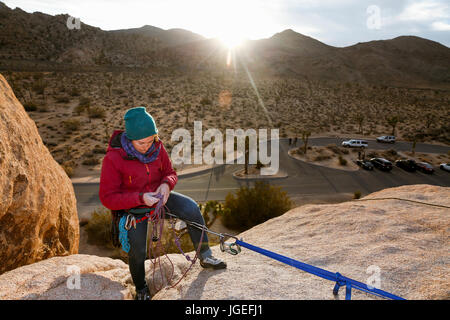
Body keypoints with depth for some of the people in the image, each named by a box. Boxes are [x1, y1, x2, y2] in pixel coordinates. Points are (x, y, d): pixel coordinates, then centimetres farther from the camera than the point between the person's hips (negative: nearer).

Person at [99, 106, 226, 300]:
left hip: (157, 195, 4)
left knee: (191, 209, -17)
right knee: (137, 250, -15)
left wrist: (166, 184, -22)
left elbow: (170, 173, 3)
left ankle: (205, 257, 3)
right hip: (132, 207, -3)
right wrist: (140, 198, -33)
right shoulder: (113, 158, -24)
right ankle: (141, 289, 20)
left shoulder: (156, 147, -11)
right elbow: (107, 198, -21)